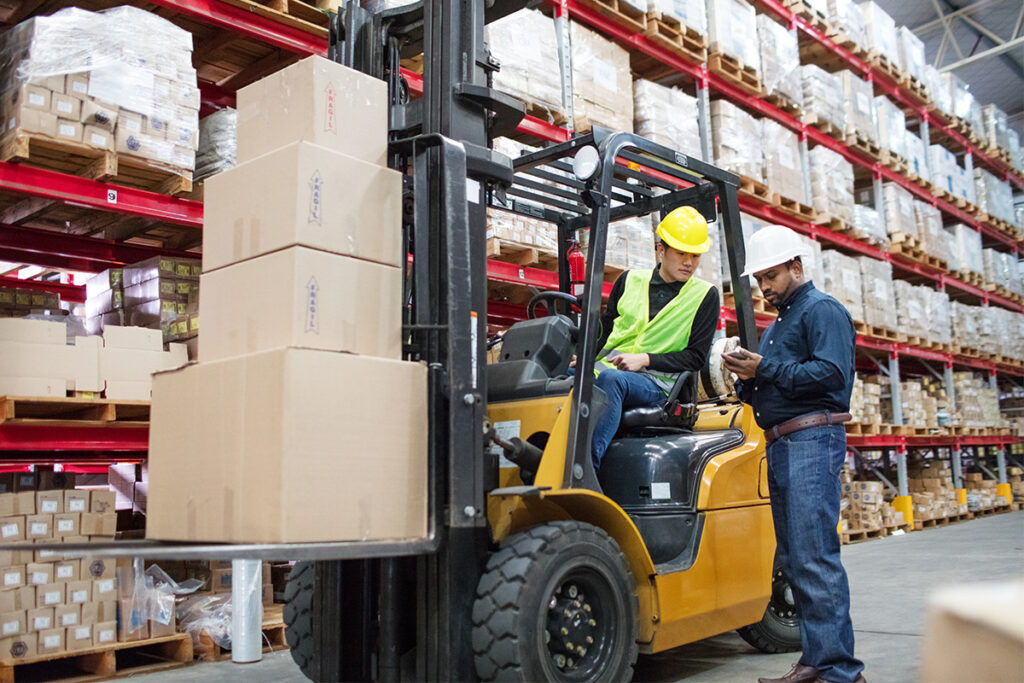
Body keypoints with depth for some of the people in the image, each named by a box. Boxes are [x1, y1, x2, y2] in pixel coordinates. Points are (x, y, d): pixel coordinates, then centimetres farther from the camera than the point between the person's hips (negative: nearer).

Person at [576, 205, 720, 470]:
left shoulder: (704, 296, 9)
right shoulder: (631, 280, 19)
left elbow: (696, 356, 3)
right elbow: (605, 329, 23)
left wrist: (645, 359, -9)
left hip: (657, 382, -3)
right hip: (608, 367, 4)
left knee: (610, 378, -37)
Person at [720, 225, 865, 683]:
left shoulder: (823, 310, -2)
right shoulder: (776, 325, 26)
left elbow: (831, 373, -17)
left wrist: (765, 368, -14)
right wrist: (747, 378, 4)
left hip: (812, 441, -10)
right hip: (780, 445, 10)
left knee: (814, 557, -12)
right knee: (793, 558, 10)